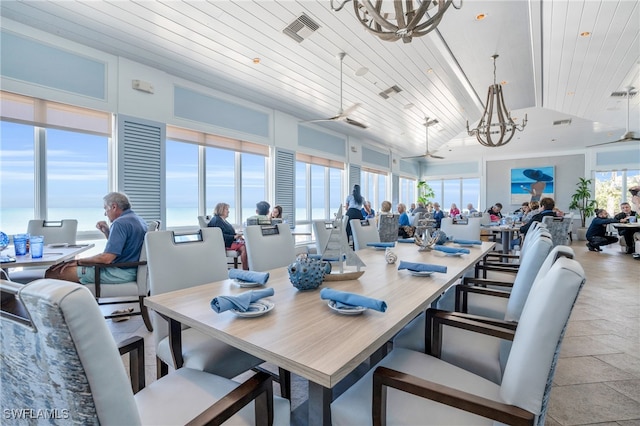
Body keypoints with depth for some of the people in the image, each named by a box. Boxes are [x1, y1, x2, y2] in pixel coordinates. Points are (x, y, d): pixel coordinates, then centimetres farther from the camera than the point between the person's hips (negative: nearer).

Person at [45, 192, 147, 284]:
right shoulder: (138, 219, 14)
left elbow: (106, 258, -22)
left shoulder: (120, 223, -17)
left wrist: (78, 261, -8)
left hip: (120, 272, -10)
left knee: (52, 273, -9)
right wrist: (107, 232, 11)